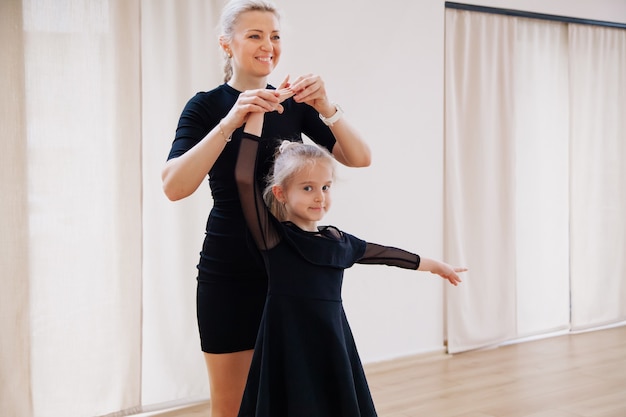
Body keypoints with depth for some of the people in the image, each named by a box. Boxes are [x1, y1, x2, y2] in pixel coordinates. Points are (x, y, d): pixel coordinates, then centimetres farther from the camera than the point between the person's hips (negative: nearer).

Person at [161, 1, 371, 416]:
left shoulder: (295, 104, 6)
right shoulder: (208, 105, -5)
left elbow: (359, 158, -5)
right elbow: (174, 186, -22)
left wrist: (327, 108, -22)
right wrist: (230, 123, -31)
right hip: (230, 272, -3)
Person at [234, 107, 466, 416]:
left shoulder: (338, 241, 8)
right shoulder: (273, 238, -8)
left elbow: (385, 254, 24)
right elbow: (245, 178, -19)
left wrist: (434, 265, 36)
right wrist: (256, 112, -15)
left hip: (333, 353, 5)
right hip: (289, 356, -5)